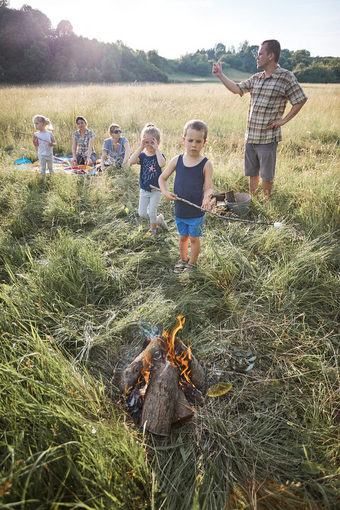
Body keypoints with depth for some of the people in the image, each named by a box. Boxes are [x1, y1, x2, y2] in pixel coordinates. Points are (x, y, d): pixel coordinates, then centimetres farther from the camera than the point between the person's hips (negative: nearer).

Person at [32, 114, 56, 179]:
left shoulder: (49, 133, -6)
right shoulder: (36, 134, -5)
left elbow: (55, 143, 0)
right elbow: (36, 145, -4)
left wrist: (52, 144, -22)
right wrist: (34, 141, -24)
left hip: (49, 154, 0)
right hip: (41, 155, 0)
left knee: (50, 167, 16)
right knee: (42, 168, 8)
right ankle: (43, 179, 19)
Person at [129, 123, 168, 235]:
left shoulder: (159, 155, -10)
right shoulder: (142, 155, -5)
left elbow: (162, 164, -36)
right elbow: (131, 161, -26)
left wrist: (156, 148, -30)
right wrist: (141, 147, -26)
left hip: (156, 190, -3)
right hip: (144, 190, 4)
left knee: (151, 212, 1)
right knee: (142, 213, 7)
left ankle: (153, 229, 28)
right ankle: (158, 219, 32)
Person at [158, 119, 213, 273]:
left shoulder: (206, 164, -12)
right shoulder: (177, 160, -4)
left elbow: (208, 187, -13)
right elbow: (162, 178, 6)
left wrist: (206, 198, -34)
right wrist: (165, 192, -11)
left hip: (197, 211, -3)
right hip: (180, 209, 3)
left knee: (194, 238, 13)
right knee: (183, 237, 21)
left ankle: (192, 263, 34)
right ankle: (182, 259, 43)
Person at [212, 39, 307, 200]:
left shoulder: (286, 77, -7)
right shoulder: (255, 78, 11)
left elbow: (300, 100, -5)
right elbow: (237, 88, 17)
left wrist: (283, 120, -8)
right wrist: (220, 75, 15)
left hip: (268, 137, -6)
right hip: (250, 135, 6)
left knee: (266, 174, 5)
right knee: (252, 171, 15)